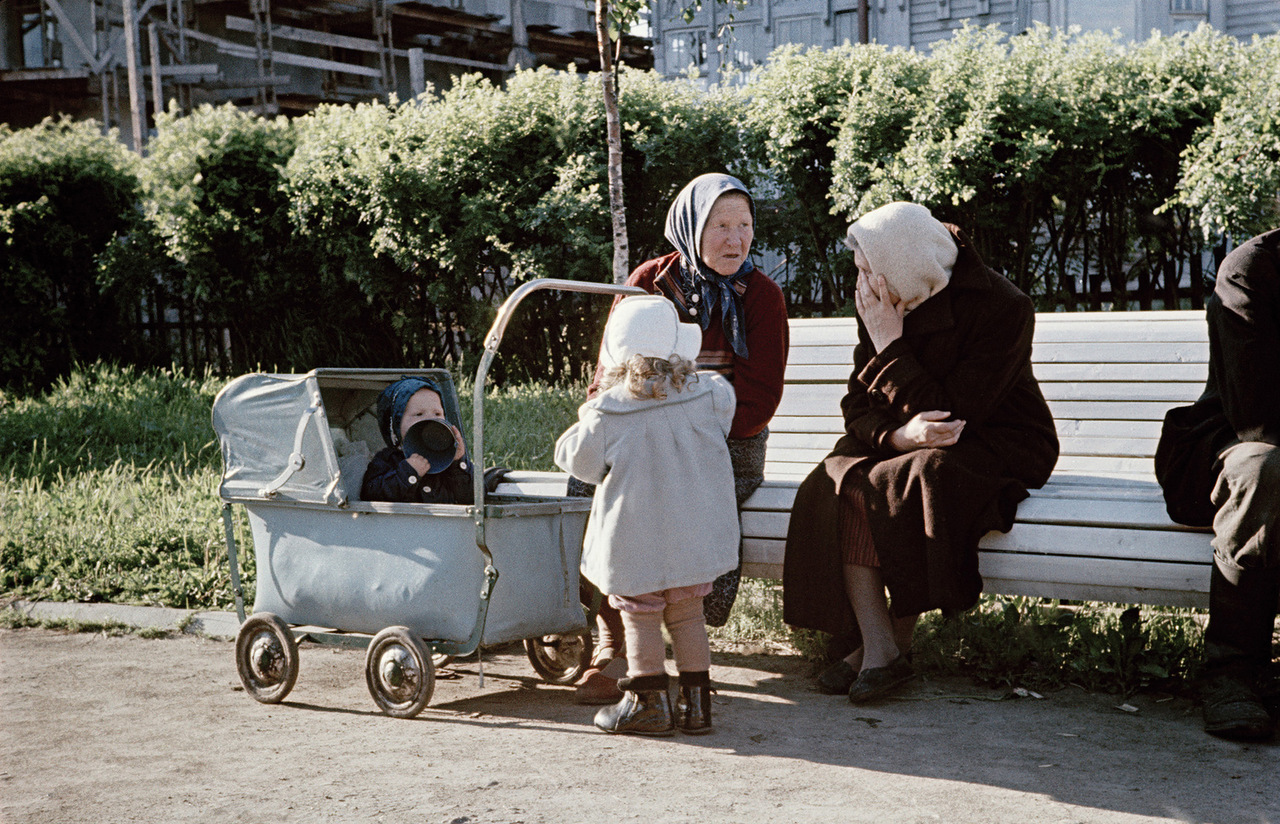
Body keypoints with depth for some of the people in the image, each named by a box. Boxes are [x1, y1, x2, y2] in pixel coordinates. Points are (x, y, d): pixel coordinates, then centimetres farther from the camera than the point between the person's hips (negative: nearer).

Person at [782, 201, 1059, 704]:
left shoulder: (1002, 308, -19)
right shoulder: (879, 306, -1)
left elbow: (953, 415, -24)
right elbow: (857, 403, -3)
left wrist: (890, 346, -23)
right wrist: (897, 433, -26)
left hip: (998, 444, -5)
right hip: (907, 446, 5)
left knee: (913, 484, -35)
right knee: (841, 482, -25)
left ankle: (896, 642, -17)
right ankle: (877, 647, -28)